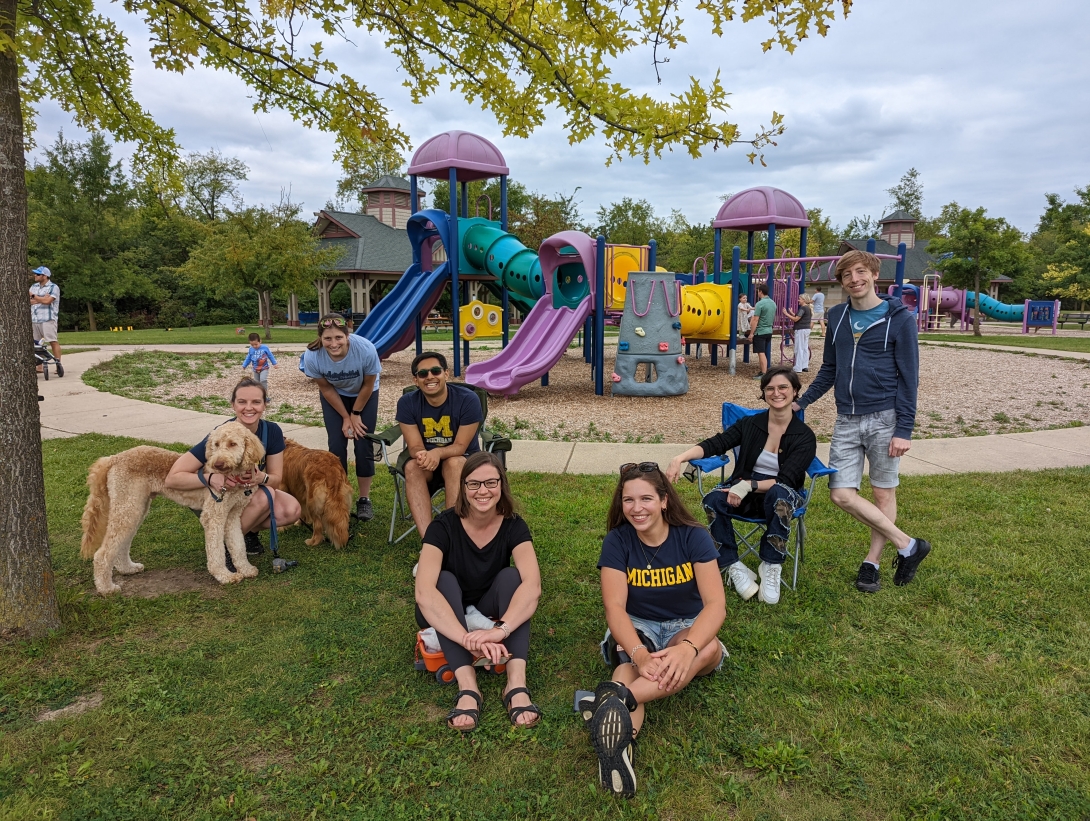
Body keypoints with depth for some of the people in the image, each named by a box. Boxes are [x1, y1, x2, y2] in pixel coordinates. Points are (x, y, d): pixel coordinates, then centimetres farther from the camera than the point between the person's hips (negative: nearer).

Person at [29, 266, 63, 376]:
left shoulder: (53, 287, -2)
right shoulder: (34, 287, 17)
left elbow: (47, 301, -16)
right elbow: (29, 301, 6)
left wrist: (34, 296, -5)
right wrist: (41, 299, -7)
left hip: (48, 319, -6)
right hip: (34, 319, 7)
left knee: (53, 341, -10)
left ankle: (58, 363, -10)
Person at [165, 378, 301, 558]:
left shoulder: (272, 431, -17)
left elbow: (276, 480, -13)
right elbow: (173, 478, -29)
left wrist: (262, 478, -36)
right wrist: (211, 478, -47)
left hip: (252, 492, 4)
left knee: (292, 510, -23)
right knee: (263, 496, -33)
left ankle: (248, 530, 5)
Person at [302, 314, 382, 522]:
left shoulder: (365, 350, -37)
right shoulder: (312, 356, -32)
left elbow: (368, 385, -18)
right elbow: (326, 389, -15)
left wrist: (356, 413, -9)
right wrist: (346, 418, -12)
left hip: (364, 394, -1)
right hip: (334, 396, 1)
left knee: (363, 445, -6)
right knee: (336, 445, -5)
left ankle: (364, 499, 8)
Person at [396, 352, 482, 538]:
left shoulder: (468, 399, -19)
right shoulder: (407, 403, -11)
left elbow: (461, 446, -18)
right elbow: (415, 446, -13)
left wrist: (438, 453, -40)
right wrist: (422, 455, -39)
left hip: (463, 461, -2)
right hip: (425, 461, 2)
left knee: (454, 463, -35)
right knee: (412, 466, -31)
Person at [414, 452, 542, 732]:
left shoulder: (514, 526, -18)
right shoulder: (444, 526, -23)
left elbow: (532, 585, -34)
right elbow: (424, 592, -38)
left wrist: (500, 629, -52)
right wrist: (468, 640, -52)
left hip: (489, 611, 1)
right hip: (445, 618, -1)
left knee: (511, 576, -27)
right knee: (444, 580, -31)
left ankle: (517, 683, -40)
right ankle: (467, 686, -43)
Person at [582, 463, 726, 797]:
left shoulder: (694, 537, -14)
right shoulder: (617, 541, -12)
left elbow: (715, 603, -23)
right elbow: (615, 607, -20)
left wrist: (687, 647, -43)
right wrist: (640, 654, -40)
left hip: (687, 627, 0)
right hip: (637, 627, 0)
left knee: (708, 648, -35)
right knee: (631, 660, -35)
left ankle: (615, 697, -51)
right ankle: (621, 743, -58)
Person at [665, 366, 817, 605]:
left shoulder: (805, 436, -4)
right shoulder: (750, 424, 4)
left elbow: (786, 481, -14)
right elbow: (715, 444, -9)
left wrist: (749, 485, -31)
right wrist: (680, 457, -27)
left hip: (782, 496, -2)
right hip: (745, 493, 2)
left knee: (779, 495, -39)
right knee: (713, 500, -30)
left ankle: (771, 567, -24)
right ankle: (733, 566, -17)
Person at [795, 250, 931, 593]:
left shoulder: (899, 319, -5)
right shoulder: (837, 316, 9)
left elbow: (908, 378, -6)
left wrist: (904, 430, -12)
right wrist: (801, 403, 8)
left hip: (884, 419, -4)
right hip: (846, 421, 5)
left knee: (884, 493, 6)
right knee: (842, 494, -2)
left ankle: (873, 561, 21)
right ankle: (908, 546, 13)